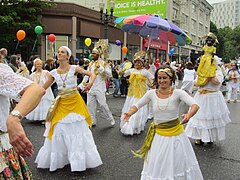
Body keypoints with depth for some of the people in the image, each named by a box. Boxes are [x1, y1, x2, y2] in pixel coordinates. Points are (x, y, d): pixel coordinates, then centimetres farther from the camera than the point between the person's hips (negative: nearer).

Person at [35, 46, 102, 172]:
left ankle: (79, 160, 21)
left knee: (78, 130, 4)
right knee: (59, 131, 8)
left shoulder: (74, 68, -7)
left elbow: (92, 74, -13)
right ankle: (56, 160, 26)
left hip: (75, 102, -3)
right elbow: (43, 88, 9)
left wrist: (90, 83, -34)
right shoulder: (54, 72, 3)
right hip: (61, 104, 3)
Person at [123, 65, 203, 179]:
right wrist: (129, 113, -16)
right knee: (157, 167, 12)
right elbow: (137, 105, 4)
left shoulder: (178, 93, -13)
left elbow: (195, 105, -24)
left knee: (178, 164, 15)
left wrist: (188, 115, -45)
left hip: (175, 133, -1)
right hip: (158, 134, 2)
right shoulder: (151, 93, -5)